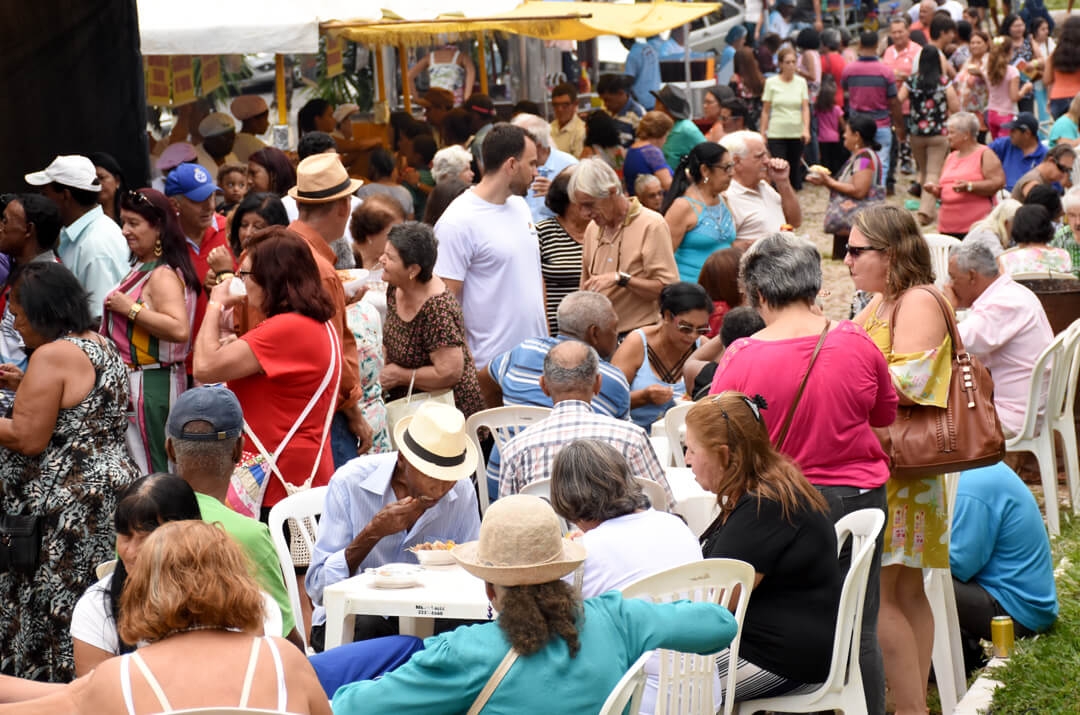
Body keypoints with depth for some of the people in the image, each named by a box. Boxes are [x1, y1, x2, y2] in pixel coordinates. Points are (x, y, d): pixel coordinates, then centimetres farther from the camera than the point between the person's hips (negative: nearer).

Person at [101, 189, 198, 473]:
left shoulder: (162, 276, -16)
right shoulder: (143, 268, 15)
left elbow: (179, 329, -31)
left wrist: (130, 308, -24)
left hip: (151, 385, -10)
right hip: (132, 383, 10)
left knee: (147, 477, -7)